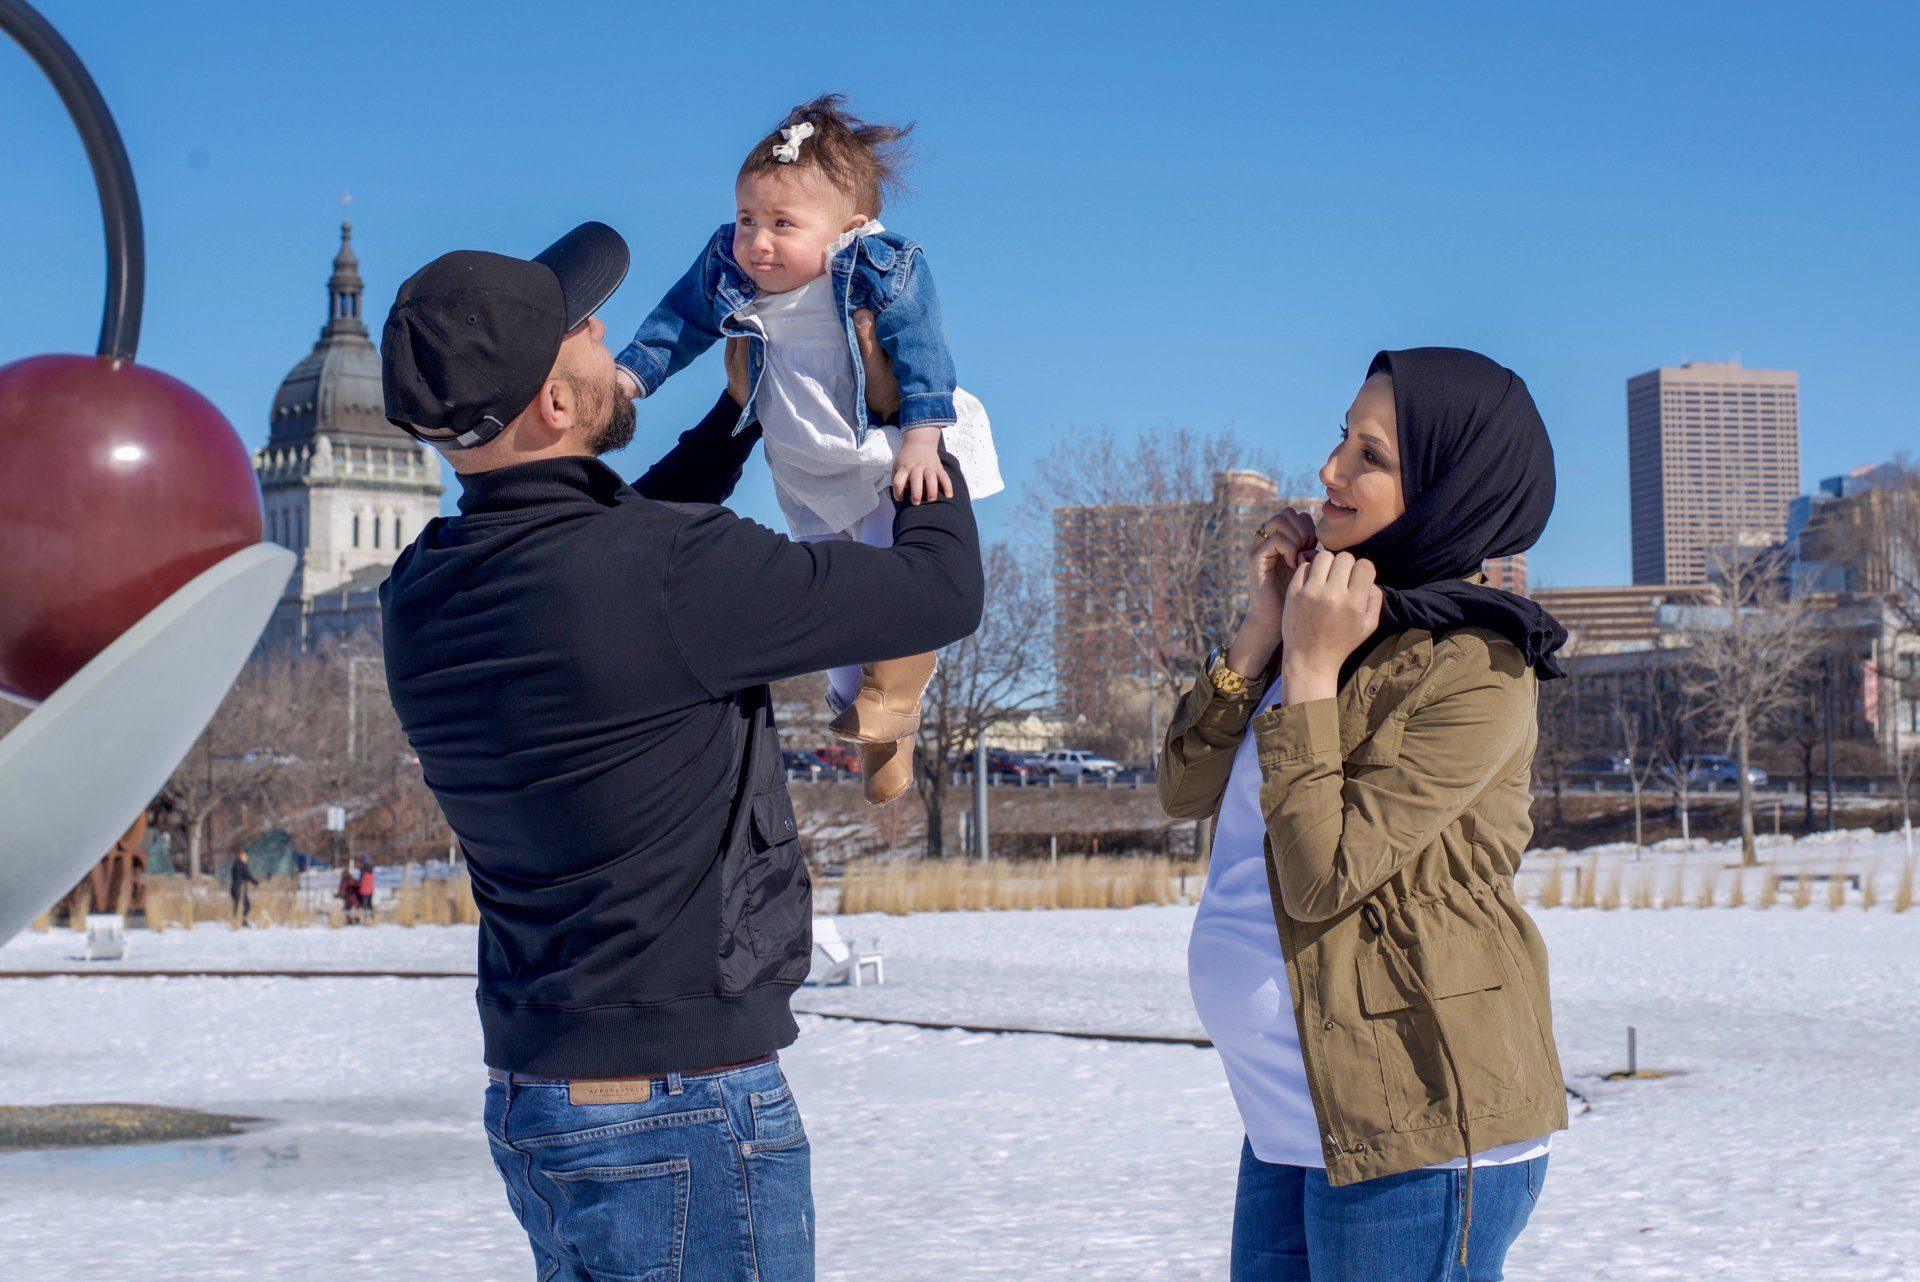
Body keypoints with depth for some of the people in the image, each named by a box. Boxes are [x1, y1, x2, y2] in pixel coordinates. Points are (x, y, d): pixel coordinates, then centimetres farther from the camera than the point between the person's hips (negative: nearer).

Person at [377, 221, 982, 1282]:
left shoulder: (424, 593, 2)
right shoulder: (671, 577, -23)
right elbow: (943, 590, -11)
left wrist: (739, 416, 30)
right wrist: (903, 408, 6)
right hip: (680, 1124, -8)